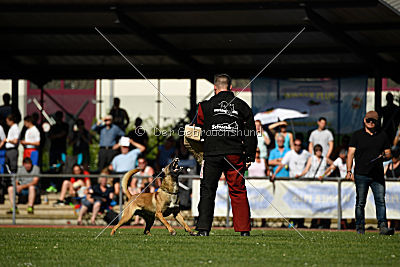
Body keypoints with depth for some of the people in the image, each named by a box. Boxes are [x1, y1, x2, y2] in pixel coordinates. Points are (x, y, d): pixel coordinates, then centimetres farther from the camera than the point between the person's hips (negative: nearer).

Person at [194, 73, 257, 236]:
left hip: (212, 154, -1)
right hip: (235, 154, 1)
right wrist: (249, 157, 11)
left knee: (207, 191, 5)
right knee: (238, 192, 7)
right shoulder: (242, 106, 7)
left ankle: (203, 228, -2)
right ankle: (244, 229, 4)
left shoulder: (206, 106, 3)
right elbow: (251, 134, 7)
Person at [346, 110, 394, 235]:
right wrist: (349, 171, -12)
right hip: (361, 175, -2)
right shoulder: (357, 135, 5)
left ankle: (383, 227, -10)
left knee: (381, 201, -7)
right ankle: (360, 228, 7)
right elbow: (351, 153, -1)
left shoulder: (382, 135, 12)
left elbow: (388, 152, 18)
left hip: (378, 175, 2)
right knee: (360, 203, 2)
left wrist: (384, 155, -7)